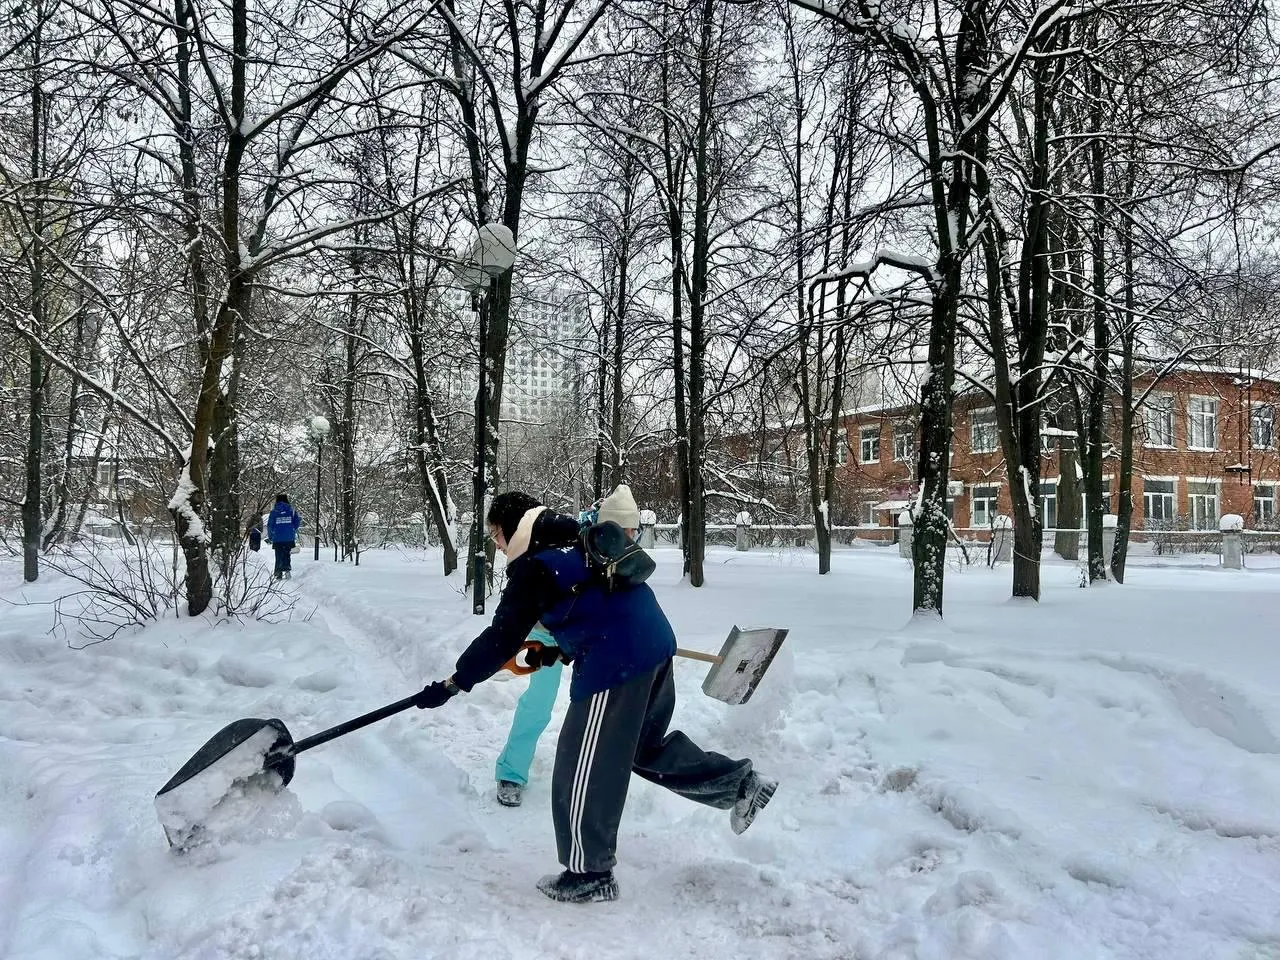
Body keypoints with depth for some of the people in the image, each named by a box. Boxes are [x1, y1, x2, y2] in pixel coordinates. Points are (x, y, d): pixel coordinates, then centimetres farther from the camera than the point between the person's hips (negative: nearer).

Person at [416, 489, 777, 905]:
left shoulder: (532, 567, -9)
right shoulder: (576, 539, 18)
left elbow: (502, 637, -9)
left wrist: (452, 684, -2)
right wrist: (563, 649, 25)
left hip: (614, 663, -10)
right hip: (656, 642, 10)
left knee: (584, 768, 3)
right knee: (648, 745, 26)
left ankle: (590, 874, 14)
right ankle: (739, 782, 24)